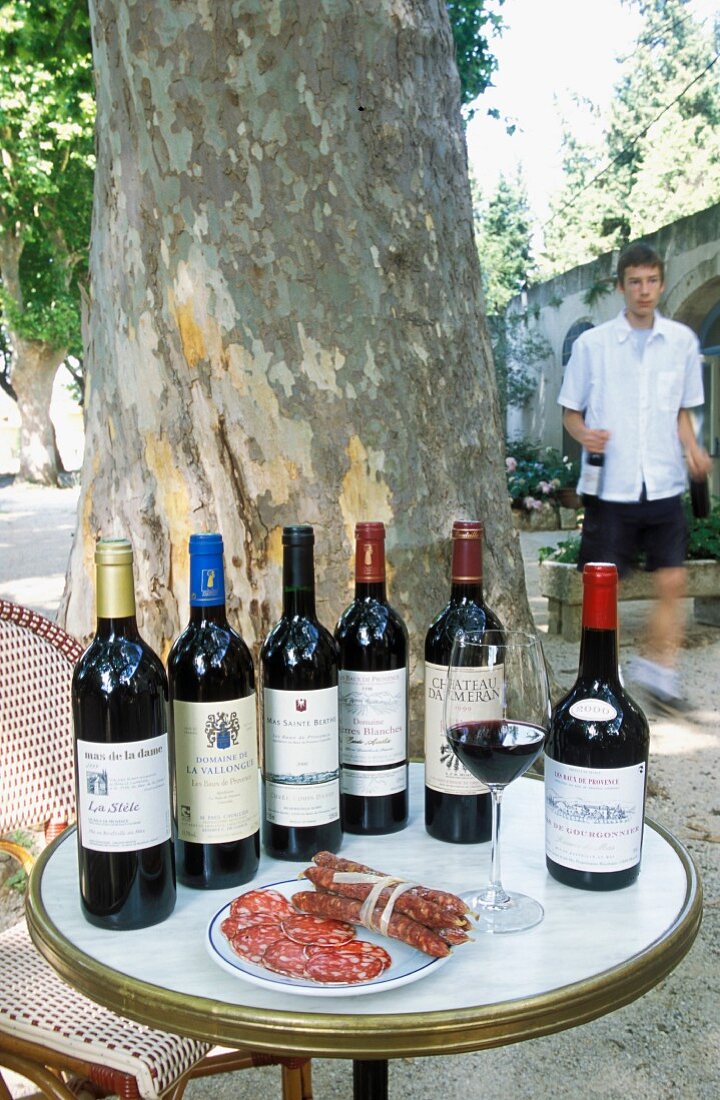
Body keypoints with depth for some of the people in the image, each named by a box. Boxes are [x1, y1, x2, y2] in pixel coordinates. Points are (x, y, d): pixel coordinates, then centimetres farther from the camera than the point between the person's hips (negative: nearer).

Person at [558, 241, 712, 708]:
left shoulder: (682, 341, 7)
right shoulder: (592, 344, 0)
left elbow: (682, 409, 16)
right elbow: (570, 410, 6)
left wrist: (692, 448, -2)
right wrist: (584, 434, -15)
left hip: (664, 484, 2)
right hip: (611, 485, -2)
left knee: (672, 582, 0)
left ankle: (659, 666, 17)